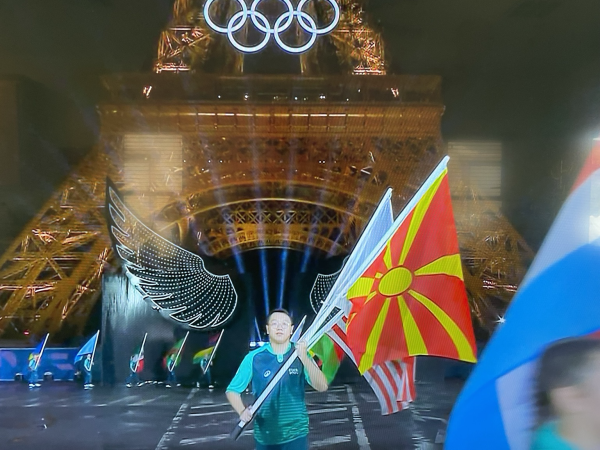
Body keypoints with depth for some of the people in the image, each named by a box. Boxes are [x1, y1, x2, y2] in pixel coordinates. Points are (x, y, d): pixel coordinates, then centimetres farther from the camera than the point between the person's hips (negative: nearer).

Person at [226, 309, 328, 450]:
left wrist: (304, 358, -26)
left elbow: (322, 387, -14)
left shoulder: (301, 355, -4)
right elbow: (232, 390, 1)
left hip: (297, 434, 0)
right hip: (265, 437, 0)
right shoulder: (254, 358, -6)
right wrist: (242, 411, -17)